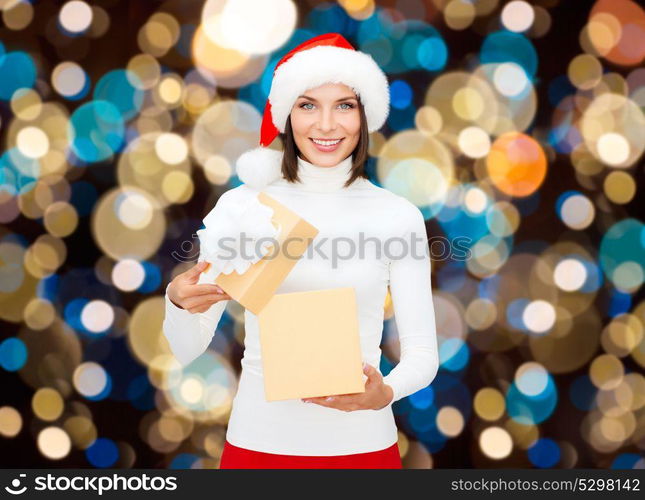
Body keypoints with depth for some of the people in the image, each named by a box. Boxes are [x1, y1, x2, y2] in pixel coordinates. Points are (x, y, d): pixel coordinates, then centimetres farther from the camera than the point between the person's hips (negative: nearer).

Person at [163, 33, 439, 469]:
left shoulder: (399, 216, -4)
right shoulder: (240, 207, -5)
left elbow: (422, 353, -1)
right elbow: (186, 350, -2)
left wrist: (385, 393, -21)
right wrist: (179, 302, -23)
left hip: (363, 444, 0)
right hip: (258, 441, 0)